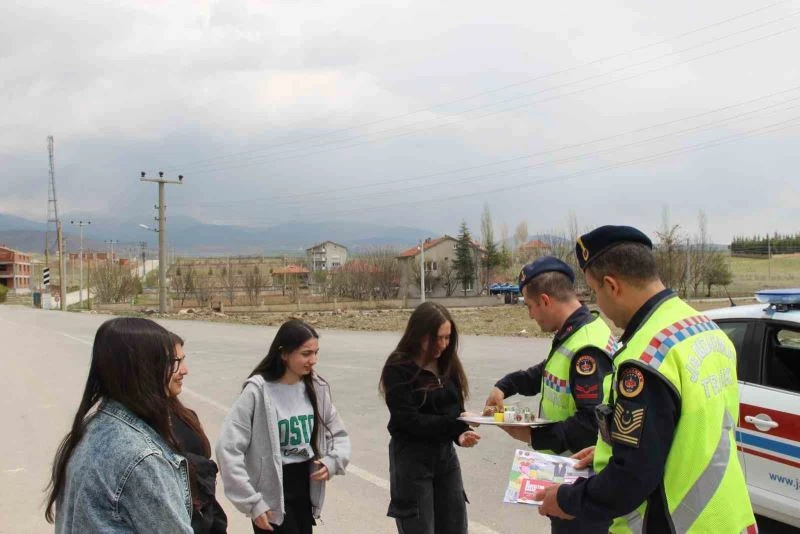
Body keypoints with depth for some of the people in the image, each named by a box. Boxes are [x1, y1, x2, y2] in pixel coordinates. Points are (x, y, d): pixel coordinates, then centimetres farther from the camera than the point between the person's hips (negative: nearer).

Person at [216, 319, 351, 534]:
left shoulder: (317, 388, -2)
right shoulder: (259, 391, -18)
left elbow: (339, 435, 11)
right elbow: (228, 449, -18)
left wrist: (333, 461, -10)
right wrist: (252, 502, -18)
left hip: (305, 488, 5)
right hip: (272, 495, -5)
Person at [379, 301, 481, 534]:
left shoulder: (447, 363, 6)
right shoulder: (398, 369, -14)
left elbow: (454, 409, 6)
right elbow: (409, 419, -20)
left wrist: (460, 433, -16)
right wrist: (457, 426, -24)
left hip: (445, 453, 6)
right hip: (411, 458, -6)